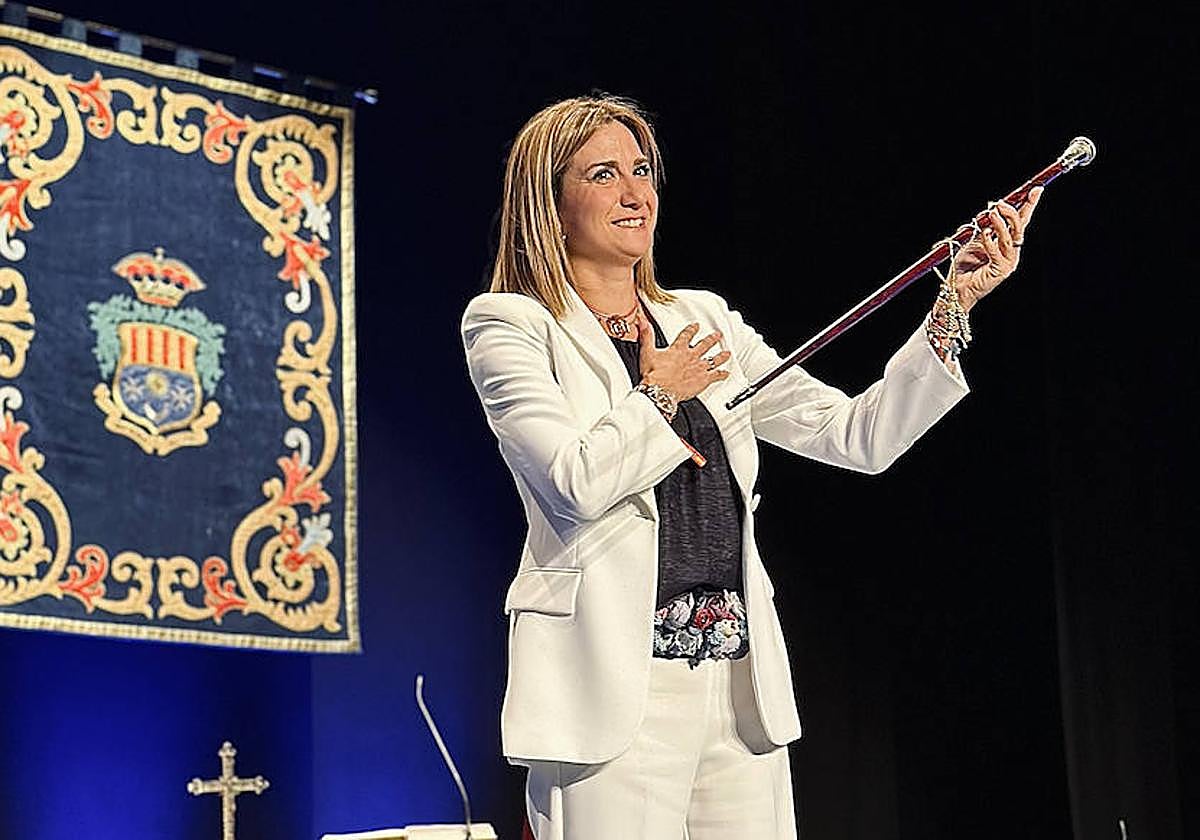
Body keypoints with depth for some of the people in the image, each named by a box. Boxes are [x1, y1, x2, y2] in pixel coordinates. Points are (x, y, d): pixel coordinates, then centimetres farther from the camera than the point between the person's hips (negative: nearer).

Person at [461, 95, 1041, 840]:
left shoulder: (704, 321, 16)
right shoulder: (508, 326, 2)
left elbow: (858, 437, 9)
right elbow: (579, 480, -15)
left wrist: (955, 304, 1)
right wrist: (659, 393, 1)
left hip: (743, 686, 5)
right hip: (615, 687, -5)